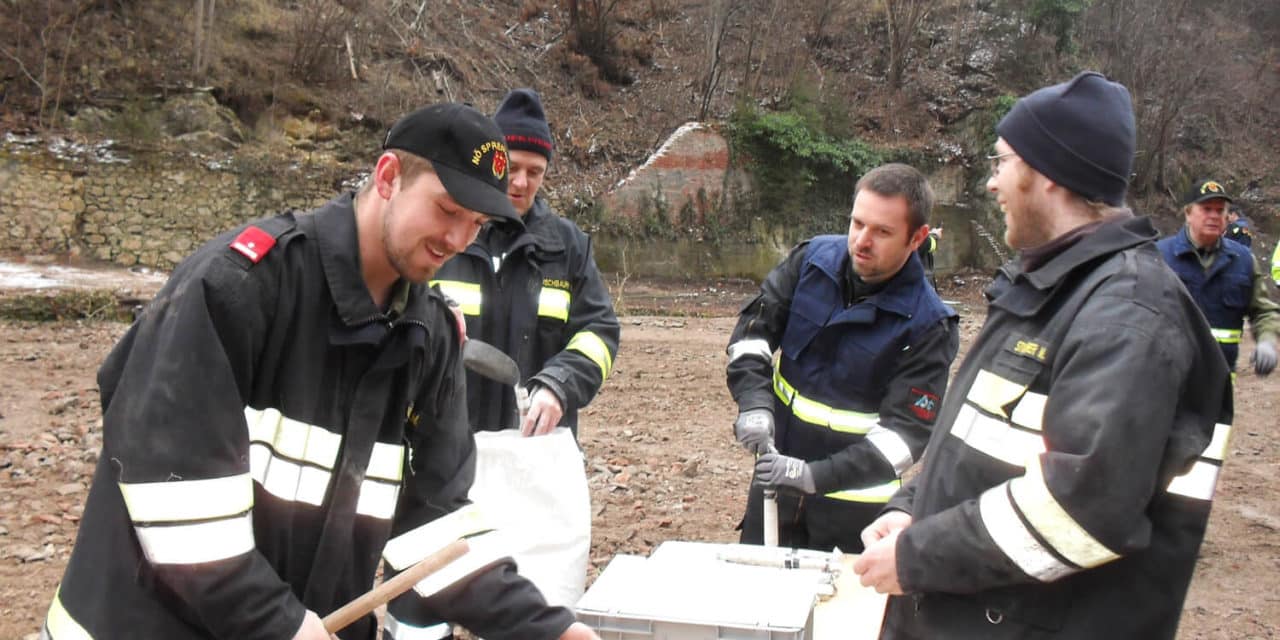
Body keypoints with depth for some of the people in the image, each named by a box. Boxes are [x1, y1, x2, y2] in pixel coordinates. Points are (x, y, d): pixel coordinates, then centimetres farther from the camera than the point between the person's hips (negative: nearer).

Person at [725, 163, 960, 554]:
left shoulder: (928, 326, -17)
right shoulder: (813, 259, -6)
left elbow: (907, 430, -21)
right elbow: (755, 327, -4)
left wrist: (817, 477, -31)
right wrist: (755, 401, -22)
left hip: (856, 500, -4)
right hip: (777, 472, 4)